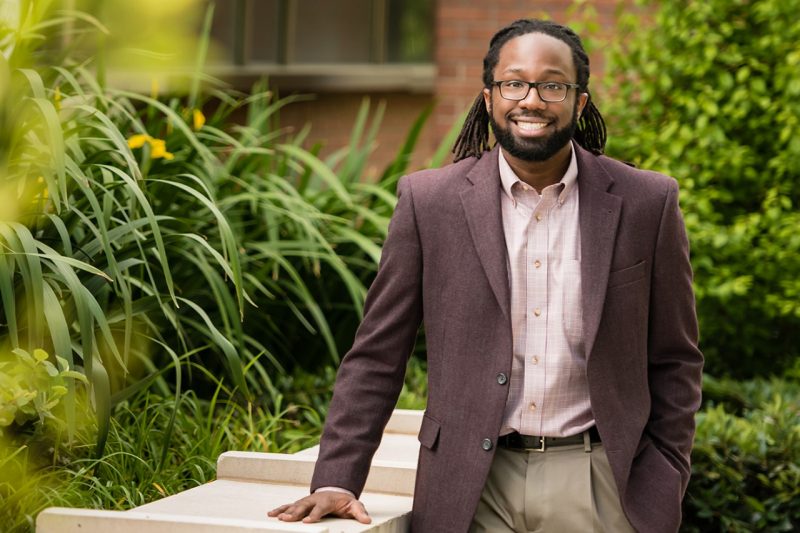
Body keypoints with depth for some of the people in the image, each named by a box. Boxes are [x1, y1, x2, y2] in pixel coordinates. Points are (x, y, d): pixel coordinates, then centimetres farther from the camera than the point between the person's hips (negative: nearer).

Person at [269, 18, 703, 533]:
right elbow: (376, 355, 3)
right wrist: (336, 481, -4)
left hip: (597, 487, 0)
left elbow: (674, 362, 6)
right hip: (472, 489, 0)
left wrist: (661, 489, 0)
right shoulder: (429, 201, 0)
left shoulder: (648, 202, 0)